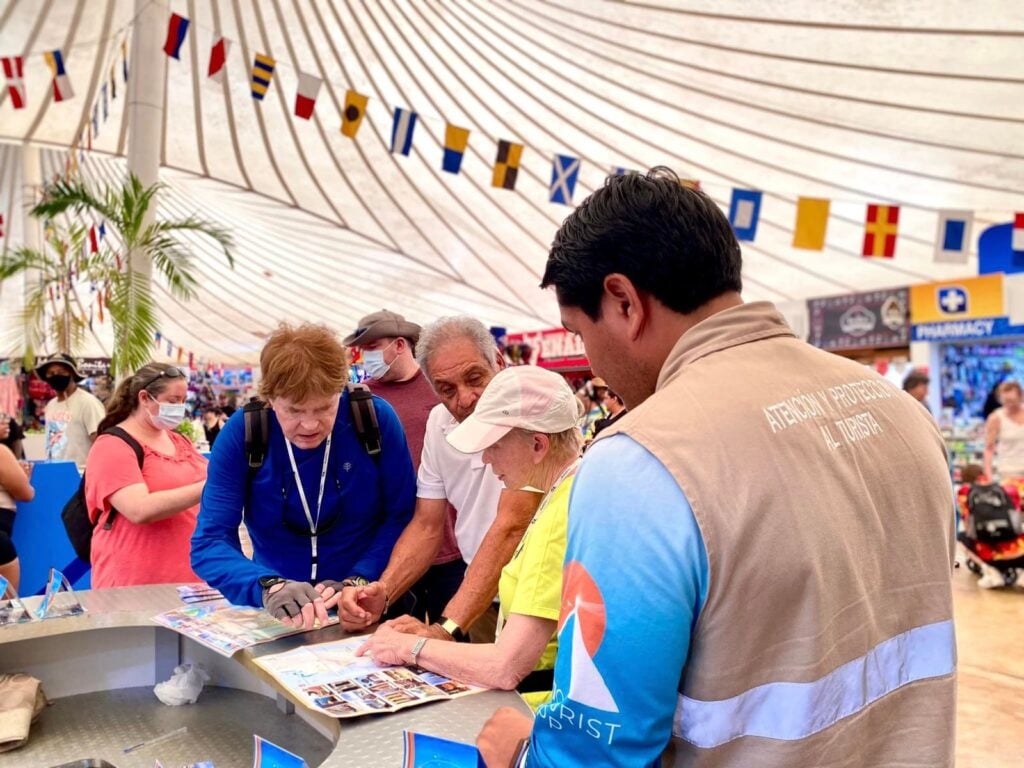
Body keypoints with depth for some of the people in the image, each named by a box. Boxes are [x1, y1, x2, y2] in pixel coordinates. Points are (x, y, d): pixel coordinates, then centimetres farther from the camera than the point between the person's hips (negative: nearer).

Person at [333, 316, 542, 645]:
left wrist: (445, 629, -28)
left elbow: (510, 526, -24)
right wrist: (381, 592, -11)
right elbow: (427, 525, 6)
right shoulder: (440, 421, 2)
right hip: (482, 599, 5)